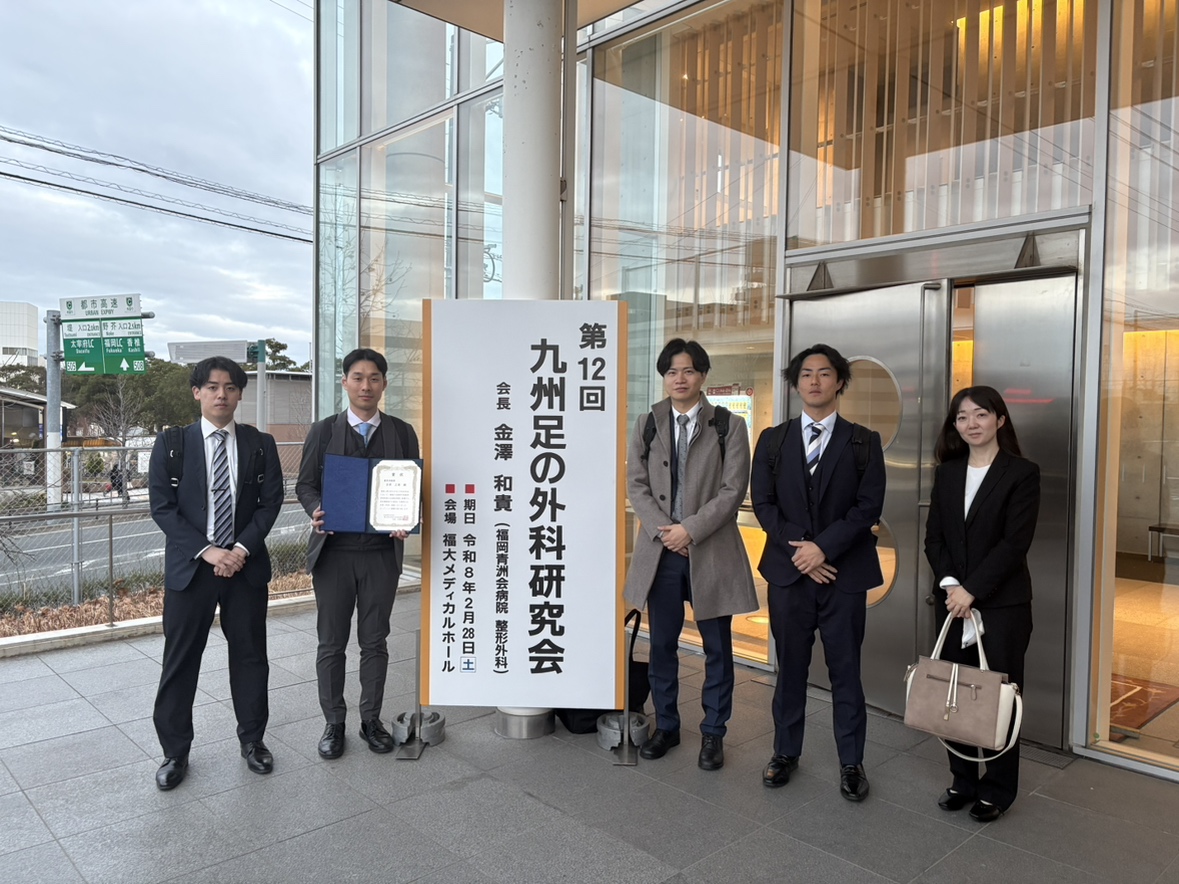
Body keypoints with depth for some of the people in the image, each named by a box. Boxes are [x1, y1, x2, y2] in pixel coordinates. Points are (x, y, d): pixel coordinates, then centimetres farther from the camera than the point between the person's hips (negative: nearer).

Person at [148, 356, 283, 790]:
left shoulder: (261, 444, 3)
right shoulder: (171, 443, 0)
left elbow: (270, 501, 0)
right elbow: (162, 507, -5)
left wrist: (242, 548, -13)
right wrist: (207, 551, -14)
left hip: (247, 565, 1)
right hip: (190, 567, -1)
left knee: (250, 655, 10)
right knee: (180, 661, 6)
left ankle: (252, 740, 27)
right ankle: (174, 752, 21)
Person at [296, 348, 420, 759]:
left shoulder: (402, 433, 4)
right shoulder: (323, 431, 3)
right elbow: (305, 484, 5)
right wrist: (317, 511, -16)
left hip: (382, 552, 1)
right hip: (334, 551, 0)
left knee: (375, 641, 11)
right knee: (331, 643, 9)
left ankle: (371, 719, 26)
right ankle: (333, 722, 24)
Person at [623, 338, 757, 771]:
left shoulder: (728, 426, 0)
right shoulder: (647, 424, 8)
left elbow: (733, 489, -6)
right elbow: (636, 484, 3)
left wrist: (690, 529, -14)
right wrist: (662, 530, -10)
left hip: (710, 551, -2)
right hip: (660, 550, 2)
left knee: (717, 647, 8)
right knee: (661, 644, 12)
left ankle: (712, 732, 23)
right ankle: (666, 726, 29)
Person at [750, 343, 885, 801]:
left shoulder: (863, 442, 3)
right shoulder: (773, 440, 6)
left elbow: (868, 506, -5)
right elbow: (763, 503, 1)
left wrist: (823, 547, -15)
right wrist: (798, 549, -10)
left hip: (845, 573, -1)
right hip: (788, 570, 1)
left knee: (845, 670, 7)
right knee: (790, 667, 11)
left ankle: (851, 762, 21)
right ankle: (785, 752, 26)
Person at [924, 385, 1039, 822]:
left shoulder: (1022, 473, -6)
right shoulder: (947, 473, 8)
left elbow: (1015, 542, -13)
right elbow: (934, 537, 6)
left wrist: (971, 590, -16)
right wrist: (950, 585, -8)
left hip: (1003, 604, -4)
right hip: (956, 600, 4)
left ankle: (998, 789, 21)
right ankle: (963, 781, 24)